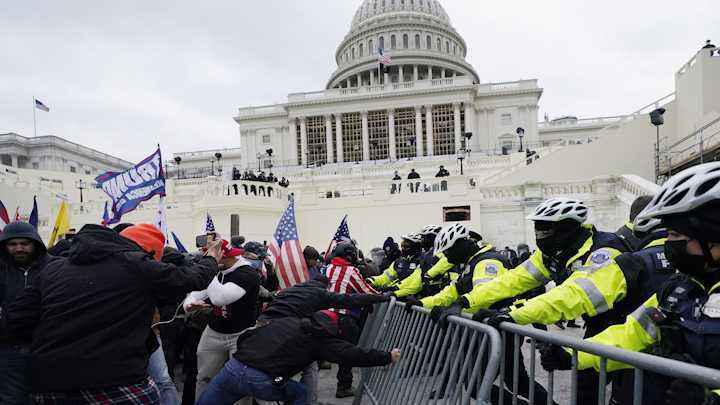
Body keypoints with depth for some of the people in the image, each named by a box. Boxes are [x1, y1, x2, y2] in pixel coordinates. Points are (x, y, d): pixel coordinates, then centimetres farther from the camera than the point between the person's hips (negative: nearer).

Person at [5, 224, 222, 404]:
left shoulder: (53, 268, 9)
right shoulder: (137, 265, -7)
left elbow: (16, 320, 9)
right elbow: (192, 277, 5)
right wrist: (211, 259, 24)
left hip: (49, 384, 6)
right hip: (115, 383, -6)